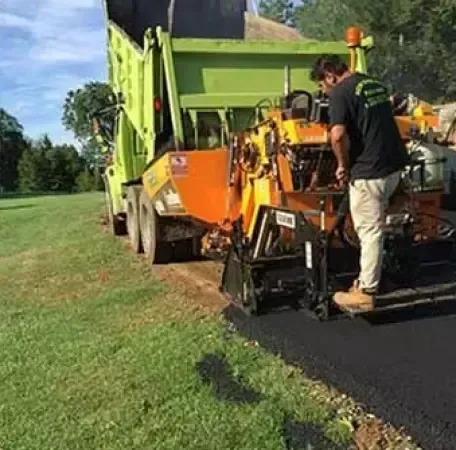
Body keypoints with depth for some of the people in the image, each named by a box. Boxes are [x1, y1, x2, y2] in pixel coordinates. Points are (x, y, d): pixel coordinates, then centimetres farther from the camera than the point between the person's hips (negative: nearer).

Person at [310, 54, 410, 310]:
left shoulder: (341, 92, -11)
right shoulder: (376, 84, 17)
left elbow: (338, 135, -25)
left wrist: (343, 165, -9)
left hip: (370, 171, -9)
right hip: (394, 164, 9)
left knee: (369, 231, -1)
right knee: (374, 226, 20)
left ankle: (366, 292, 9)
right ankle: (369, 278, 30)